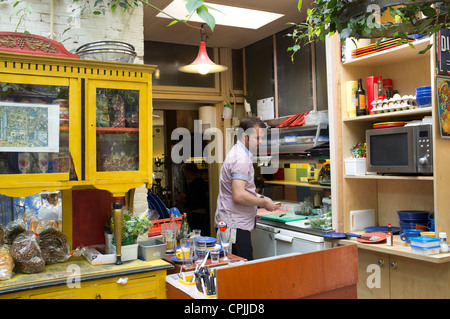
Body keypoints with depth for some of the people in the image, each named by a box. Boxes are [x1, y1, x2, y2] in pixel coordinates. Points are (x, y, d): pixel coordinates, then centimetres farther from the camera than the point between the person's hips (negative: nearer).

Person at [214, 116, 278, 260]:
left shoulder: (237, 153, 17)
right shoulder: (241, 158, -17)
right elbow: (239, 196, -25)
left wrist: (259, 197, 15)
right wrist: (263, 202, -12)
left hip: (232, 223, 11)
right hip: (236, 226, -11)